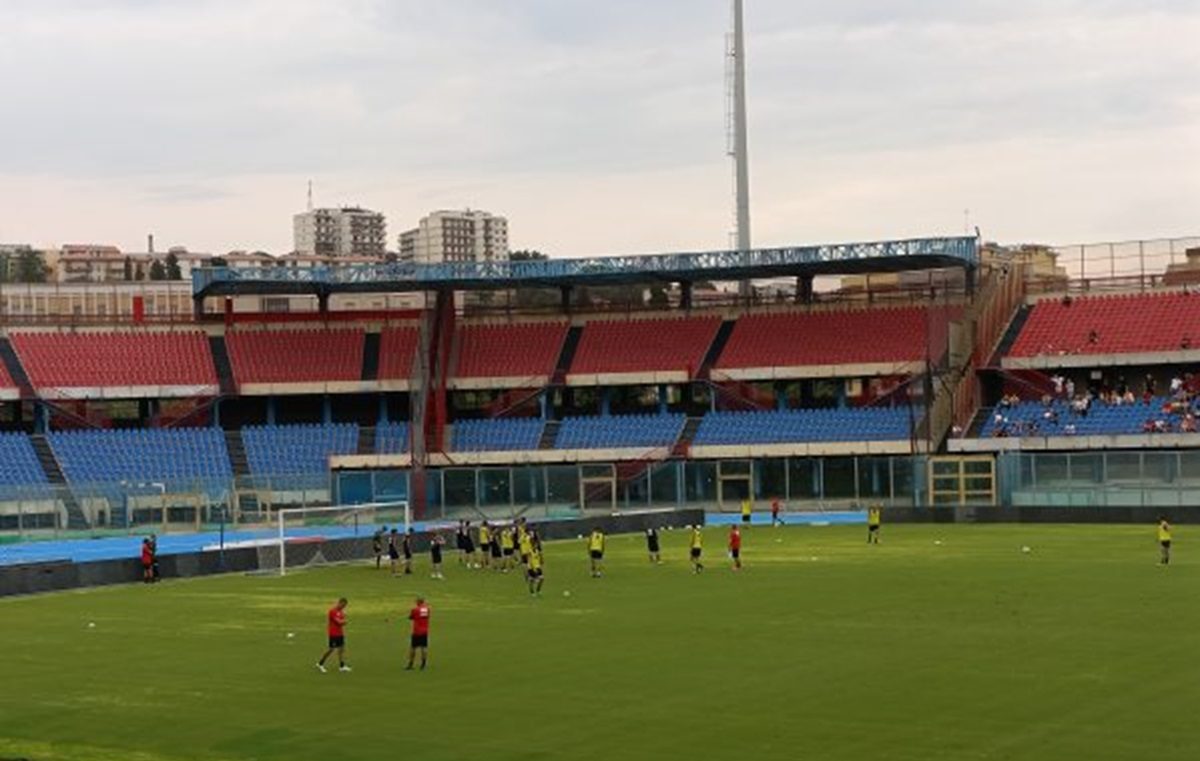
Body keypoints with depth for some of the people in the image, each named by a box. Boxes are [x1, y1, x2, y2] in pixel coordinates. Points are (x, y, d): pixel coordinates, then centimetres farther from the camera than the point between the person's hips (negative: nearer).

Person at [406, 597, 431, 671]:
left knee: (413, 647, 4)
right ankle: (423, 665, 0)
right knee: (424, 647, 4)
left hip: (416, 631, -4)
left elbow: (410, 618, 2)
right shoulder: (427, 608, 1)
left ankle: (410, 665, 8)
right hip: (425, 632, 4)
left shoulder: (415, 609, -11)